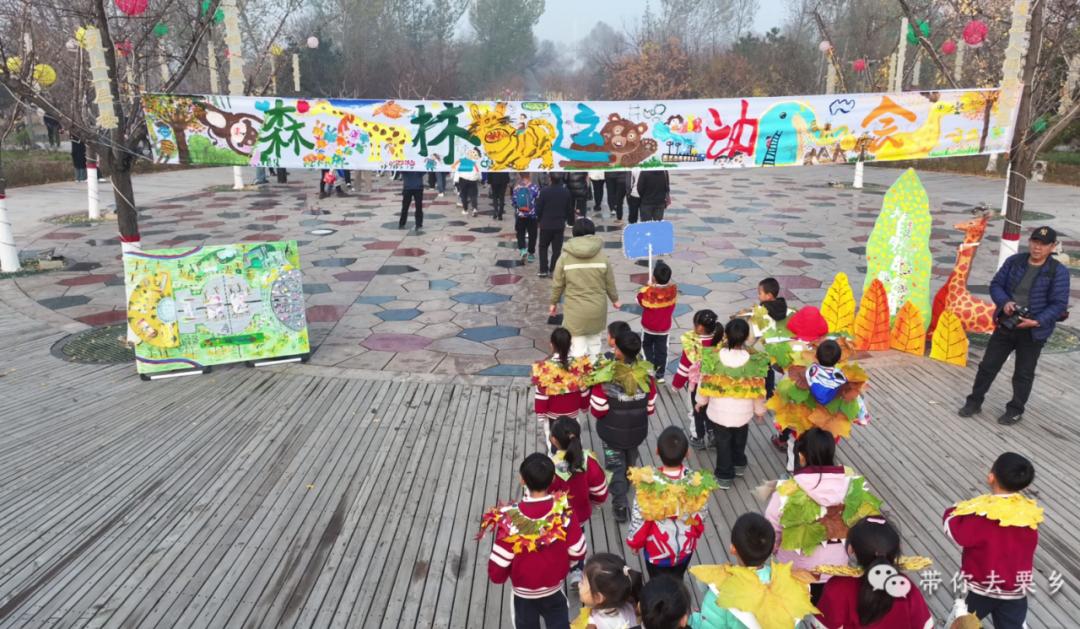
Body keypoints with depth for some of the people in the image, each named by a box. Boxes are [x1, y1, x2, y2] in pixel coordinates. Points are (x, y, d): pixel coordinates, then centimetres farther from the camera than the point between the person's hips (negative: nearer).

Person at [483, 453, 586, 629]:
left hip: (523, 592, 0)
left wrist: (497, 576, -1)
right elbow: (577, 553, -12)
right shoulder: (564, 510, -27)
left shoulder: (510, 519, -32)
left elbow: (497, 573, -24)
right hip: (554, 587, 1)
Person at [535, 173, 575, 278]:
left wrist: (538, 220, 9)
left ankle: (543, 270, 11)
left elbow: (539, 208, -7)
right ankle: (553, 271, 7)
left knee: (543, 247, 15)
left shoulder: (544, 191, -13)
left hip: (546, 224, -1)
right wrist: (570, 222, 17)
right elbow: (570, 209, 4)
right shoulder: (566, 192, -4)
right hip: (560, 225, 1)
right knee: (557, 249, 7)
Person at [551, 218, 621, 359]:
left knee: (578, 345, 5)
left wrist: (554, 302, 13)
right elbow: (610, 283, 3)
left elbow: (558, 284, -1)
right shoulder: (601, 256, -4)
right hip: (597, 308, 2)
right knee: (594, 341, 20)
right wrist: (615, 300, 20)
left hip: (575, 309, -2)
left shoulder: (565, 256, -8)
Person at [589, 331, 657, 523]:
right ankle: (624, 490, 51)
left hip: (612, 431, -4)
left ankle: (620, 503, 5)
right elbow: (650, 408, -6)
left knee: (615, 466, 14)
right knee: (630, 462, 28)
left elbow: (598, 411, -19)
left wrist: (595, 390, -2)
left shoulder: (606, 378, -27)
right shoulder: (646, 375, -16)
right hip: (637, 430, 4)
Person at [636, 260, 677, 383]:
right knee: (661, 350, 14)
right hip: (664, 328, 2)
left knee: (647, 346, 24)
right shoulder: (673, 290, -17)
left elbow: (639, 300, -6)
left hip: (648, 327, -2)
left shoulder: (647, 291, -26)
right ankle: (660, 374, 20)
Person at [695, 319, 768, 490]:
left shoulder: (713, 357, -25)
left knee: (723, 443, 20)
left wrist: (701, 401, 10)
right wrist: (759, 409, 10)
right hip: (743, 411, 1)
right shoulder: (754, 361, -23)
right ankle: (739, 464, 52)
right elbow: (758, 389, -9)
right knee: (739, 440, 29)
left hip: (719, 410, -1)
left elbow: (705, 382, -10)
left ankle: (725, 476, 31)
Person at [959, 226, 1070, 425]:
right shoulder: (1014, 261, -1)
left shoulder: (1058, 272, -11)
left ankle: (1015, 410, 27)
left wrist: (1037, 321, -23)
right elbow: (996, 285, 3)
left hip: (1033, 332, -3)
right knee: (988, 365, 10)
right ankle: (974, 401, 24)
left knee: (1023, 374, 11)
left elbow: (1058, 304, -11)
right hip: (1005, 326, 3)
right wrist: (1004, 302, -16)